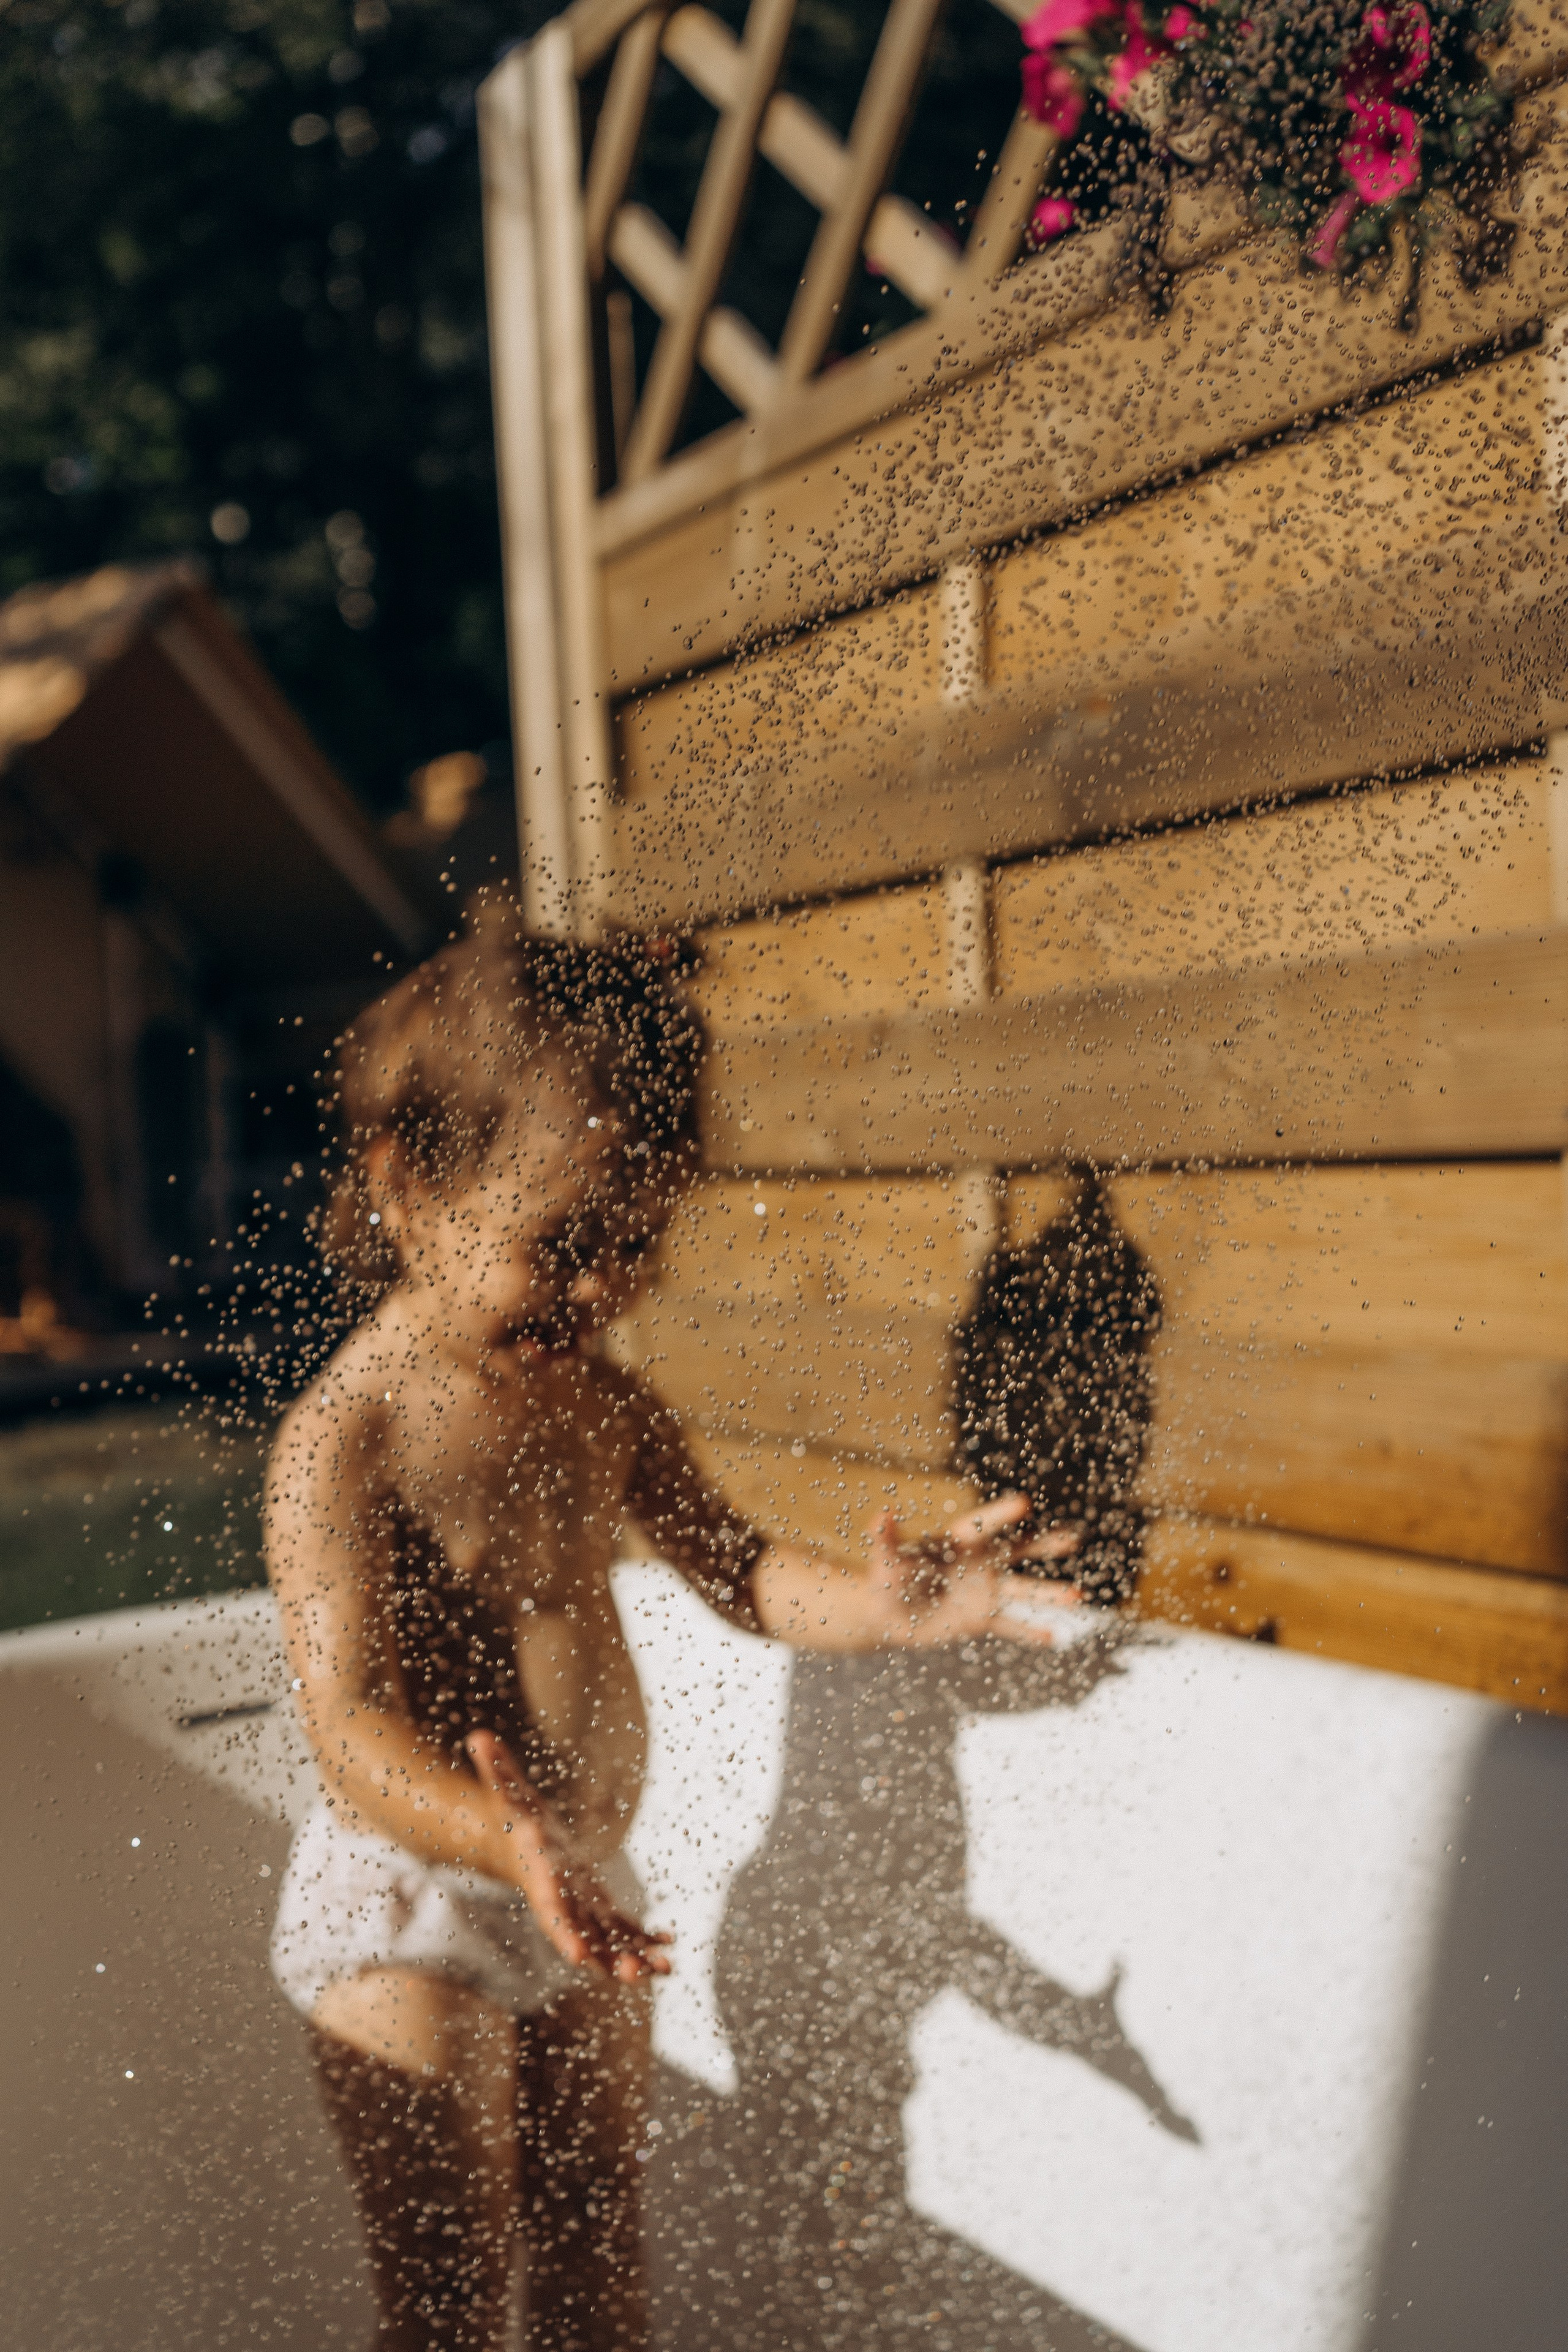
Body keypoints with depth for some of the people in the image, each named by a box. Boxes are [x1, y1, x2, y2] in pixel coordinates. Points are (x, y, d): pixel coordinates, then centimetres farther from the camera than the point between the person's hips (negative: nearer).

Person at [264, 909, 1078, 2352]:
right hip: (407, 1912, -6)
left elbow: (734, 1568, 4)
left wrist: (884, 1604, -16)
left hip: (581, 1889, 7)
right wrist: (504, 1840, -48)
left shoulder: (599, 1402, 0)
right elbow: (351, 1726, -29)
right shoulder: (347, 1438, -23)